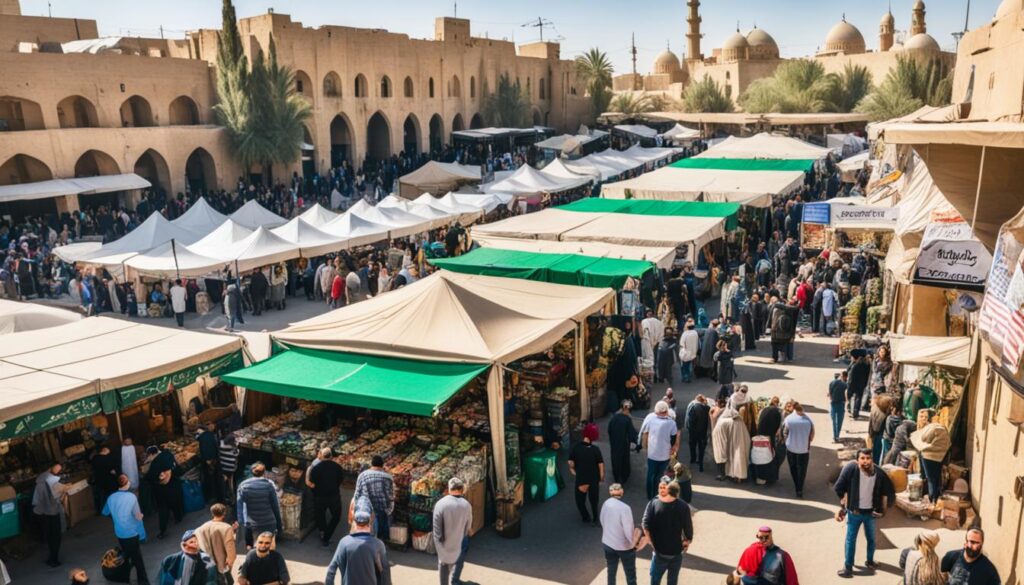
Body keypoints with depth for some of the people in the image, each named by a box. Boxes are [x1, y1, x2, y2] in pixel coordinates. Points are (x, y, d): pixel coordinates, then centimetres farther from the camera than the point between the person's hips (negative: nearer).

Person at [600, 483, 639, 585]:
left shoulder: (606, 504, -8)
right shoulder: (624, 508, -26)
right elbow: (629, 530, -21)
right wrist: (633, 543, -3)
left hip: (608, 543, 5)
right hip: (624, 546, -5)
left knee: (611, 572, 21)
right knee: (630, 575, 11)